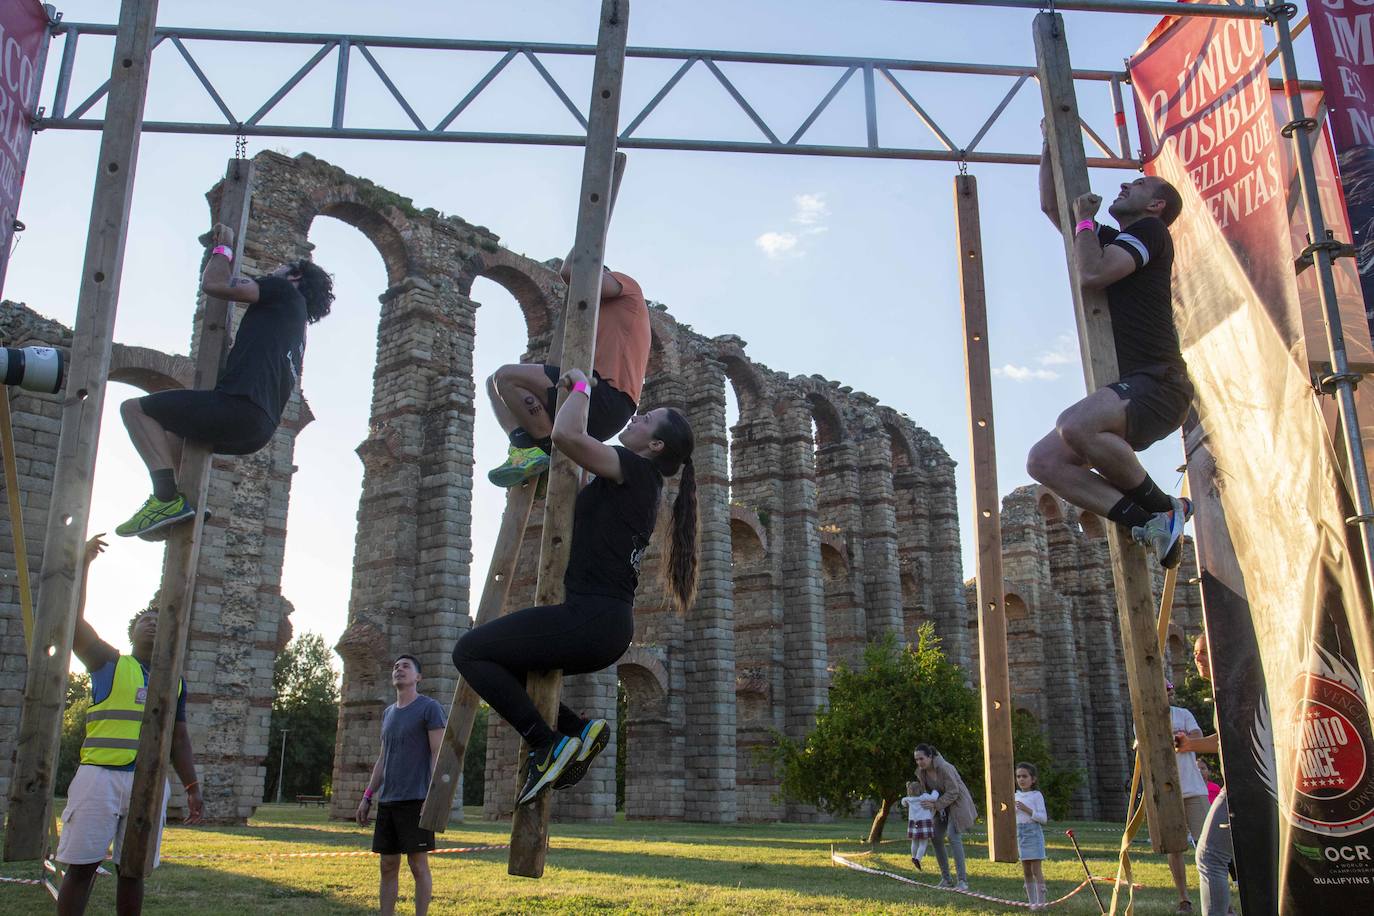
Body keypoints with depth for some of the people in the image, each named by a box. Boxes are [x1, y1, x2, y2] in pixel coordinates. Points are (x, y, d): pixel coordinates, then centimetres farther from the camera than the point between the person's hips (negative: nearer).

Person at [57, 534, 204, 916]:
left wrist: (192, 788, 14)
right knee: (82, 866, -3)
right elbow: (72, 619, -6)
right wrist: (84, 562, -5)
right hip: (101, 775, -3)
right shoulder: (109, 663, 6)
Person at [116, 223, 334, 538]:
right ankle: (180, 503, 15)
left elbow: (212, 284, -5)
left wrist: (223, 248, 12)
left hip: (239, 408, -10)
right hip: (259, 431, 10)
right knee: (171, 426, 33)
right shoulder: (297, 326, 29)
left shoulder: (285, 292, 4)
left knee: (134, 408, -2)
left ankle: (167, 498, -17)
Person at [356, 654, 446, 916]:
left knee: (418, 864, -4)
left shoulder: (430, 708, -4)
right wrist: (367, 797, 14)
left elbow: (438, 754, -10)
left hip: (415, 801, -6)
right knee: (388, 866, 8)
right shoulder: (388, 713, 17)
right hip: (387, 802, 7)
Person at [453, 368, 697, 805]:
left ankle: (548, 746, -8)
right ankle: (577, 730, 10)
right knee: (502, 665, 22)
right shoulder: (642, 486, 19)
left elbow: (567, 434, -23)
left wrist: (579, 385, -5)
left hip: (589, 619, -10)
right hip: (610, 628, 10)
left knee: (470, 651, -5)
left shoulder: (634, 468, -8)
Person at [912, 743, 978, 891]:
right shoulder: (921, 771, -6)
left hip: (957, 804, -7)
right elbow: (924, 789, 12)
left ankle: (963, 880, -18)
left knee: (954, 837, -21)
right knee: (937, 838, -1)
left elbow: (953, 792, -29)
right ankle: (946, 878, 9)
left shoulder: (944, 768, -30)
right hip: (942, 806, 8)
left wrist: (935, 805, -31)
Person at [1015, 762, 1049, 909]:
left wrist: (1027, 810, -21)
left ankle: (1041, 900, -1)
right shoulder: (1016, 796, 10)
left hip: (1034, 833, -6)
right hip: (1020, 834, 6)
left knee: (1036, 869, -6)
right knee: (1026, 871, 8)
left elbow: (1043, 819, -12)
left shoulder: (1036, 795, -7)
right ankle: (1032, 901, 14)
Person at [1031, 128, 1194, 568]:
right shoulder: (1107, 240, 27)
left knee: (1074, 425, -37)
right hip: (1130, 391, 9)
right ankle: (1150, 520, -17)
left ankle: (1160, 507, -17)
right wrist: (1050, 143, 30)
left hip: (1157, 383, -9)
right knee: (1043, 460, -10)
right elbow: (1050, 204, 32)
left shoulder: (1150, 231, 1)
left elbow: (1092, 274, -16)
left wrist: (1084, 220, 0)